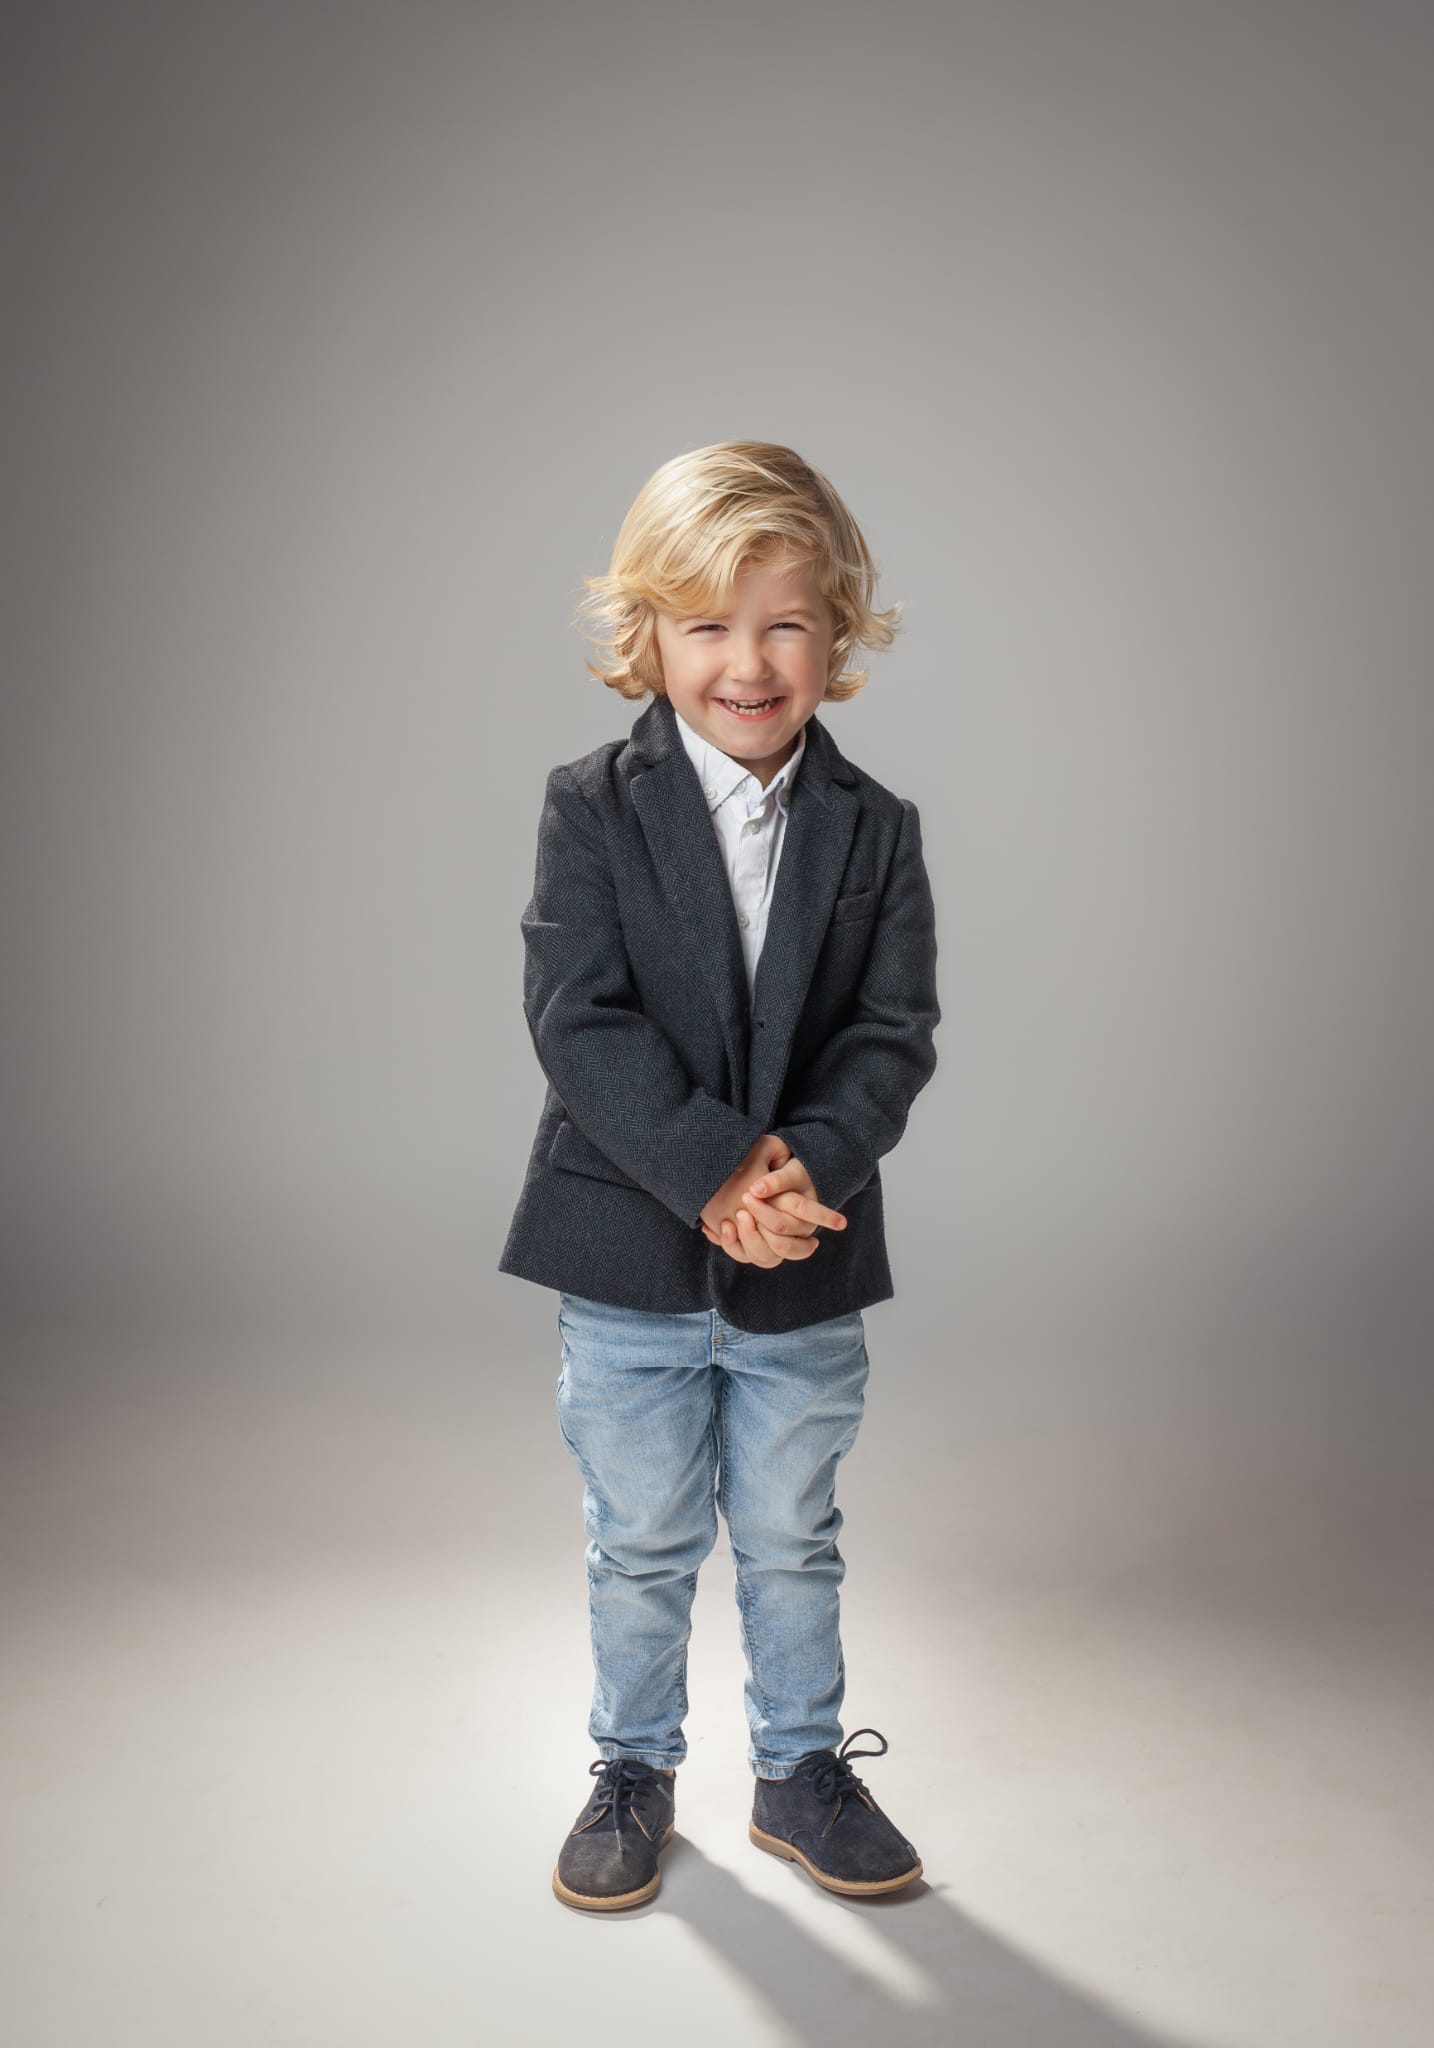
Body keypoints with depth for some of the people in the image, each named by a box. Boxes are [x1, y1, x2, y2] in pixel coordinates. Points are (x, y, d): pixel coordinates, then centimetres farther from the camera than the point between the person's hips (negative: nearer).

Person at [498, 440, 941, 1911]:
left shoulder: (875, 830, 0)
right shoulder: (591, 807, -7)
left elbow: (895, 1028, -6)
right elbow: (577, 1018, -15)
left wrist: (812, 1162, -24)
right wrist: (712, 1176, -25)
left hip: (809, 1263, 2)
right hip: (628, 1252, -1)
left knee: (792, 1539, 17)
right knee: (641, 1544, 15)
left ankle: (800, 1767, 37)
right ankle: (634, 1771, 36)